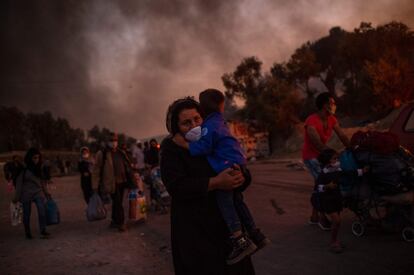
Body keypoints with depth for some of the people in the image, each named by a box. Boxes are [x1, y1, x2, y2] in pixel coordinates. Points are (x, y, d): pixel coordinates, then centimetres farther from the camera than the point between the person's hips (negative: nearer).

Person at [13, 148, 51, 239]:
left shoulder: (38, 168, 6)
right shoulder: (24, 169, -9)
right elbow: (19, 182, -6)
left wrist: (45, 192, 18)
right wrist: (17, 197, -6)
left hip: (38, 192, 3)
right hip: (26, 194, -3)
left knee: (42, 210, -17)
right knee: (27, 214, 6)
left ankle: (43, 231, -18)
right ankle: (27, 233, 22)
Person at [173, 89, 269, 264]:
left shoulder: (209, 125, -10)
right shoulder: (218, 122, 20)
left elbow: (204, 147, -18)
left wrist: (184, 144, -11)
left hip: (227, 166, -10)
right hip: (237, 164, 10)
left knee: (224, 201, -9)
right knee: (236, 201, 16)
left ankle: (240, 241, -14)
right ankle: (256, 236, 21)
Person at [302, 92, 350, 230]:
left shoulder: (332, 119, -2)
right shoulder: (311, 121, -25)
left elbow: (342, 136, -6)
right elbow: (318, 144, -29)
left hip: (321, 155, 8)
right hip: (311, 156, -8)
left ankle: (314, 216, 25)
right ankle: (323, 217, -4)